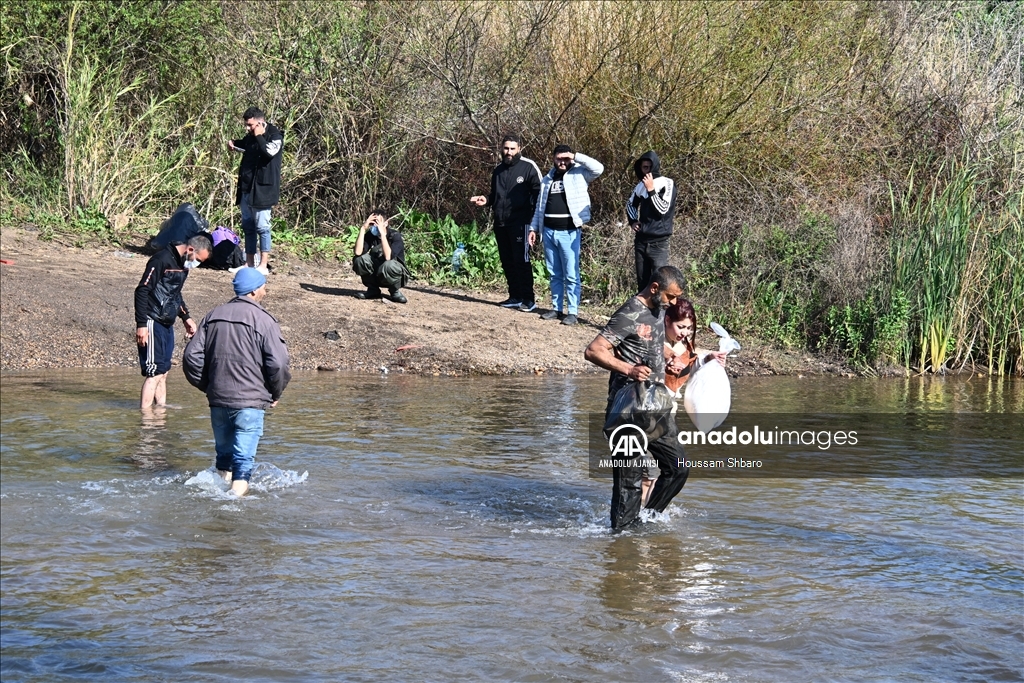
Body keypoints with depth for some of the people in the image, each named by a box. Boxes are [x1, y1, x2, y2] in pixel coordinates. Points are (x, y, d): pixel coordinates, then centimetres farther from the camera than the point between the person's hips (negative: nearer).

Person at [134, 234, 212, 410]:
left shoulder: (183, 264, 12)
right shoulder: (162, 260, -17)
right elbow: (142, 291, -19)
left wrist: (186, 317, 21)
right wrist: (141, 324, -22)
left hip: (167, 324, 9)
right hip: (152, 322, -9)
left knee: (163, 371, 12)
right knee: (154, 372, -10)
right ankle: (145, 414, -8)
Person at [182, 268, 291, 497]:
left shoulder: (213, 316, 8)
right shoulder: (264, 321, -8)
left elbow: (192, 355, 6)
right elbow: (278, 363, -14)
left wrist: (206, 386, 17)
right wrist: (276, 393, 2)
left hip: (218, 400, 5)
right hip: (250, 401, -5)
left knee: (224, 452, 20)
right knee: (244, 456, -3)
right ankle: (237, 492, -11)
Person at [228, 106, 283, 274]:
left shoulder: (275, 136, -9)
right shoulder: (251, 137, 14)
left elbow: (268, 151, -27)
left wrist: (259, 136, -18)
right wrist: (235, 145, 16)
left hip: (262, 189, -8)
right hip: (246, 188, 8)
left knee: (262, 226, -7)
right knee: (248, 226, 11)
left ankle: (264, 265, -5)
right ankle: (249, 263, 17)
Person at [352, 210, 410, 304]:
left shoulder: (395, 236, -19)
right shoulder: (370, 235, -7)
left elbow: (388, 257, -37)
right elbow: (357, 252, -25)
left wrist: (382, 233, -37)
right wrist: (363, 229, -27)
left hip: (395, 273, -4)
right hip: (377, 274, 4)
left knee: (388, 265, -39)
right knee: (359, 259, -22)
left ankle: (395, 291, -9)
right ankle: (373, 290, -2)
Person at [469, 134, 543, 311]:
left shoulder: (528, 167, -4)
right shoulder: (498, 170, 16)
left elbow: (539, 193, -5)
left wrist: (536, 220, -16)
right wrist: (486, 200, 6)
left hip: (520, 222, -7)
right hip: (500, 223, 7)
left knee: (521, 261, -9)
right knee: (507, 261, 9)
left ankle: (528, 299, -6)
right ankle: (515, 297, 16)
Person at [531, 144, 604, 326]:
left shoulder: (579, 174, -1)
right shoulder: (548, 179, 14)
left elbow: (598, 168, -18)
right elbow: (540, 206, 19)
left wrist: (576, 156, -16)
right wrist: (534, 228, 14)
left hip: (569, 232, -5)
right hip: (549, 231, 5)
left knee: (571, 275, -4)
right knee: (555, 274, 10)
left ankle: (572, 312, -2)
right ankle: (556, 308, 17)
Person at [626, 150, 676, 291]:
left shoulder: (667, 184, -8)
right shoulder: (641, 185, 9)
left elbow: (663, 209, -16)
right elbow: (630, 204, 27)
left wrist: (651, 190, -20)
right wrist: (632, 221, 10)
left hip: (658, 242, -6)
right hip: (641, 241, 6)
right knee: (642, 283, 10)